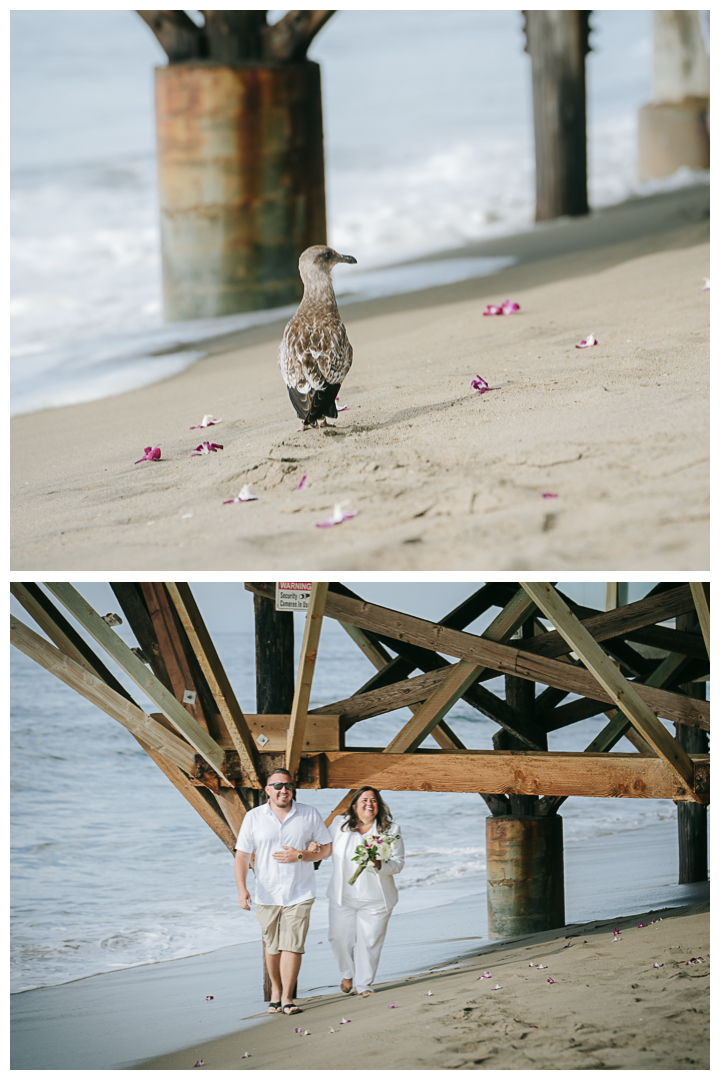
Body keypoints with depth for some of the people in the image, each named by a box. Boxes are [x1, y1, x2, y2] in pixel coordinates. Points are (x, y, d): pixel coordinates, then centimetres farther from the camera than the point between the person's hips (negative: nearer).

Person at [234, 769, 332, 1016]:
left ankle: (287, 997, -6)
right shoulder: (254, 817, 2)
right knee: (272, 946, 10)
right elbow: (242, 855, 1)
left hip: (299, 894, -1)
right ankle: (275, 991, 27)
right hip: (266, 895, 1)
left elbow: (326, 849, 5)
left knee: (292, 945, -9)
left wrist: (300, 856, -12)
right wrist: (242, 888, -11)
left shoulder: (309, 815, 2)